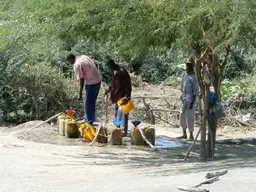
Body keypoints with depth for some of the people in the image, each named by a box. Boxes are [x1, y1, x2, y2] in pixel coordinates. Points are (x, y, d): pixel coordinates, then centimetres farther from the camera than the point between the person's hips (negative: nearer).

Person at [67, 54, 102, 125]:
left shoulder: (76, 65, -13)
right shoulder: (84, 56, 11)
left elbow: (81, 79, -17)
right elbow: (93, 67, 16)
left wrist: (80, 93, -13)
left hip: (92, 83, -9)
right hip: (98, 79, 9)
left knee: (88, 103, 2)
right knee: (92, 101, 19)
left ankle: (89, 121, 9)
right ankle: (87, 118, 31)